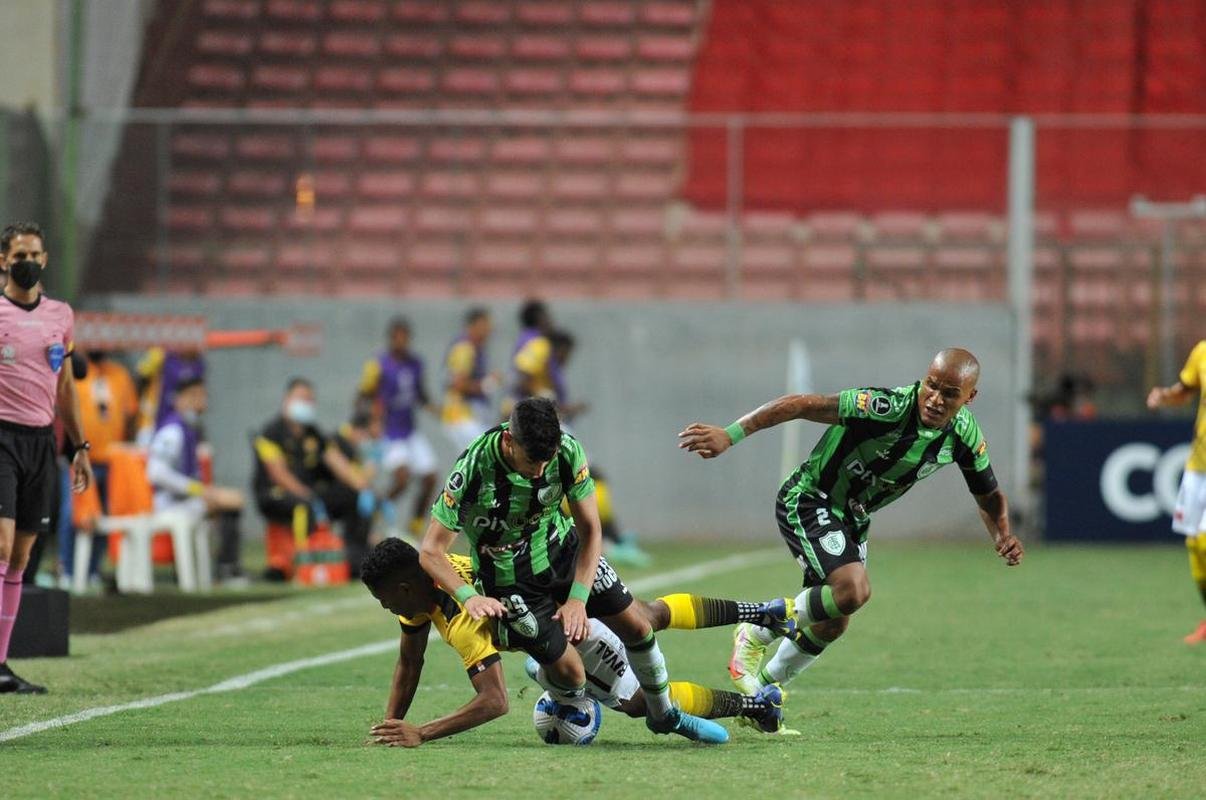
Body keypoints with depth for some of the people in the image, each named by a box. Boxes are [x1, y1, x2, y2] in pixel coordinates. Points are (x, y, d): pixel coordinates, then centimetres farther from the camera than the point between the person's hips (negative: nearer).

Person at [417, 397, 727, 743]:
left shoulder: (567, 451, -22)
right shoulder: (473, 470, -32)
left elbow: (590, 528, -10)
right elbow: (430, 552, -26)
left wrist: (578, 598, -19)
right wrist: (469, 597, -41)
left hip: (564, 549, 4)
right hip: (510, 579, -4)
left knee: (636, 627, 7)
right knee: (570, 674, -10)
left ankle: (664, 715, 33)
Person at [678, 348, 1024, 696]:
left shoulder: (965, 436, -11)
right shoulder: (890, 408, -32)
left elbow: (989, 497, 7)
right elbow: (803, 405, -34)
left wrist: (1003, 537, -15)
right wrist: (729, 435, -41)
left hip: (852, 518, 7)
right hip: (808, 501, -7)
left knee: (832, 624, 12)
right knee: (853, 589, -28)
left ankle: (764, 686, 36)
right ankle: (756, 634, -5)